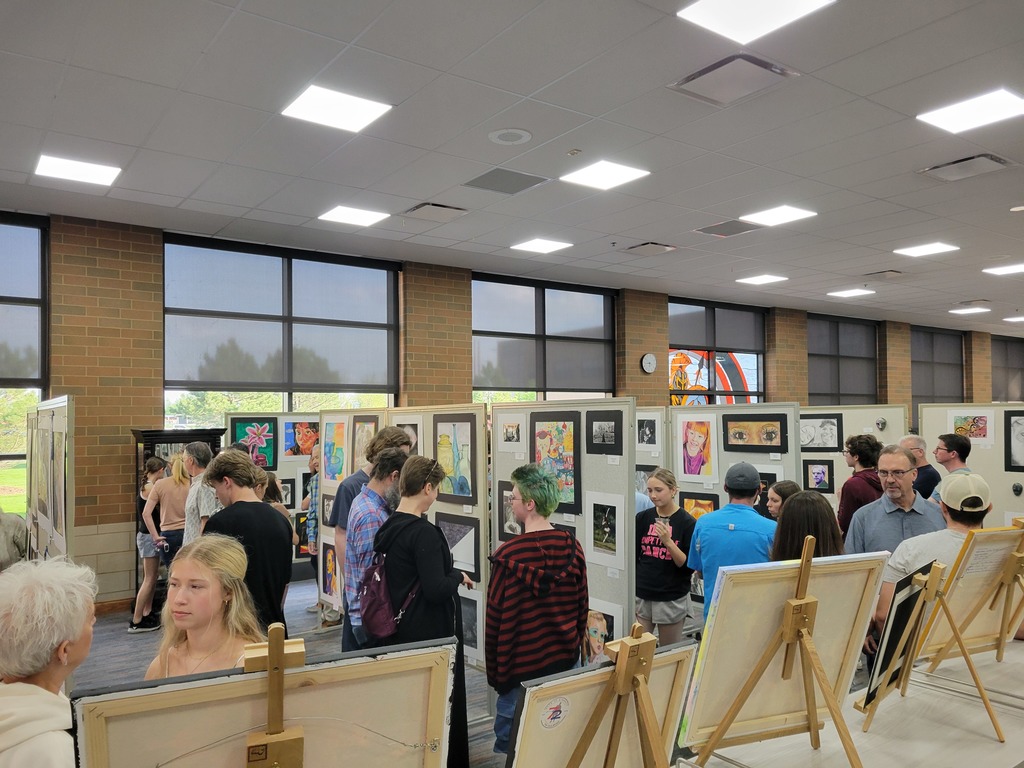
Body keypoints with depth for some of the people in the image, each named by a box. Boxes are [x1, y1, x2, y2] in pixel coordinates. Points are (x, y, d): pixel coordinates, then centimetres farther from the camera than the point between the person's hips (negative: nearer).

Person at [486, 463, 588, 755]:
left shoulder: (507, 555, -19)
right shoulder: (572, 547, -5)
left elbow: (495, 619, -12)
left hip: (521, 667, -4)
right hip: (566, 660, 5)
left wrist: (494, 673, 0)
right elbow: (582, 606, 5)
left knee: (511, 742, 12)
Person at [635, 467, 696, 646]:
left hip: (672, 600, -2)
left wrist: (668, 541, -21)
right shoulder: (642, 518, 3)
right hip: (641, 597, 3)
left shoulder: (687, 523, -6)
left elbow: (689, 566, -8)